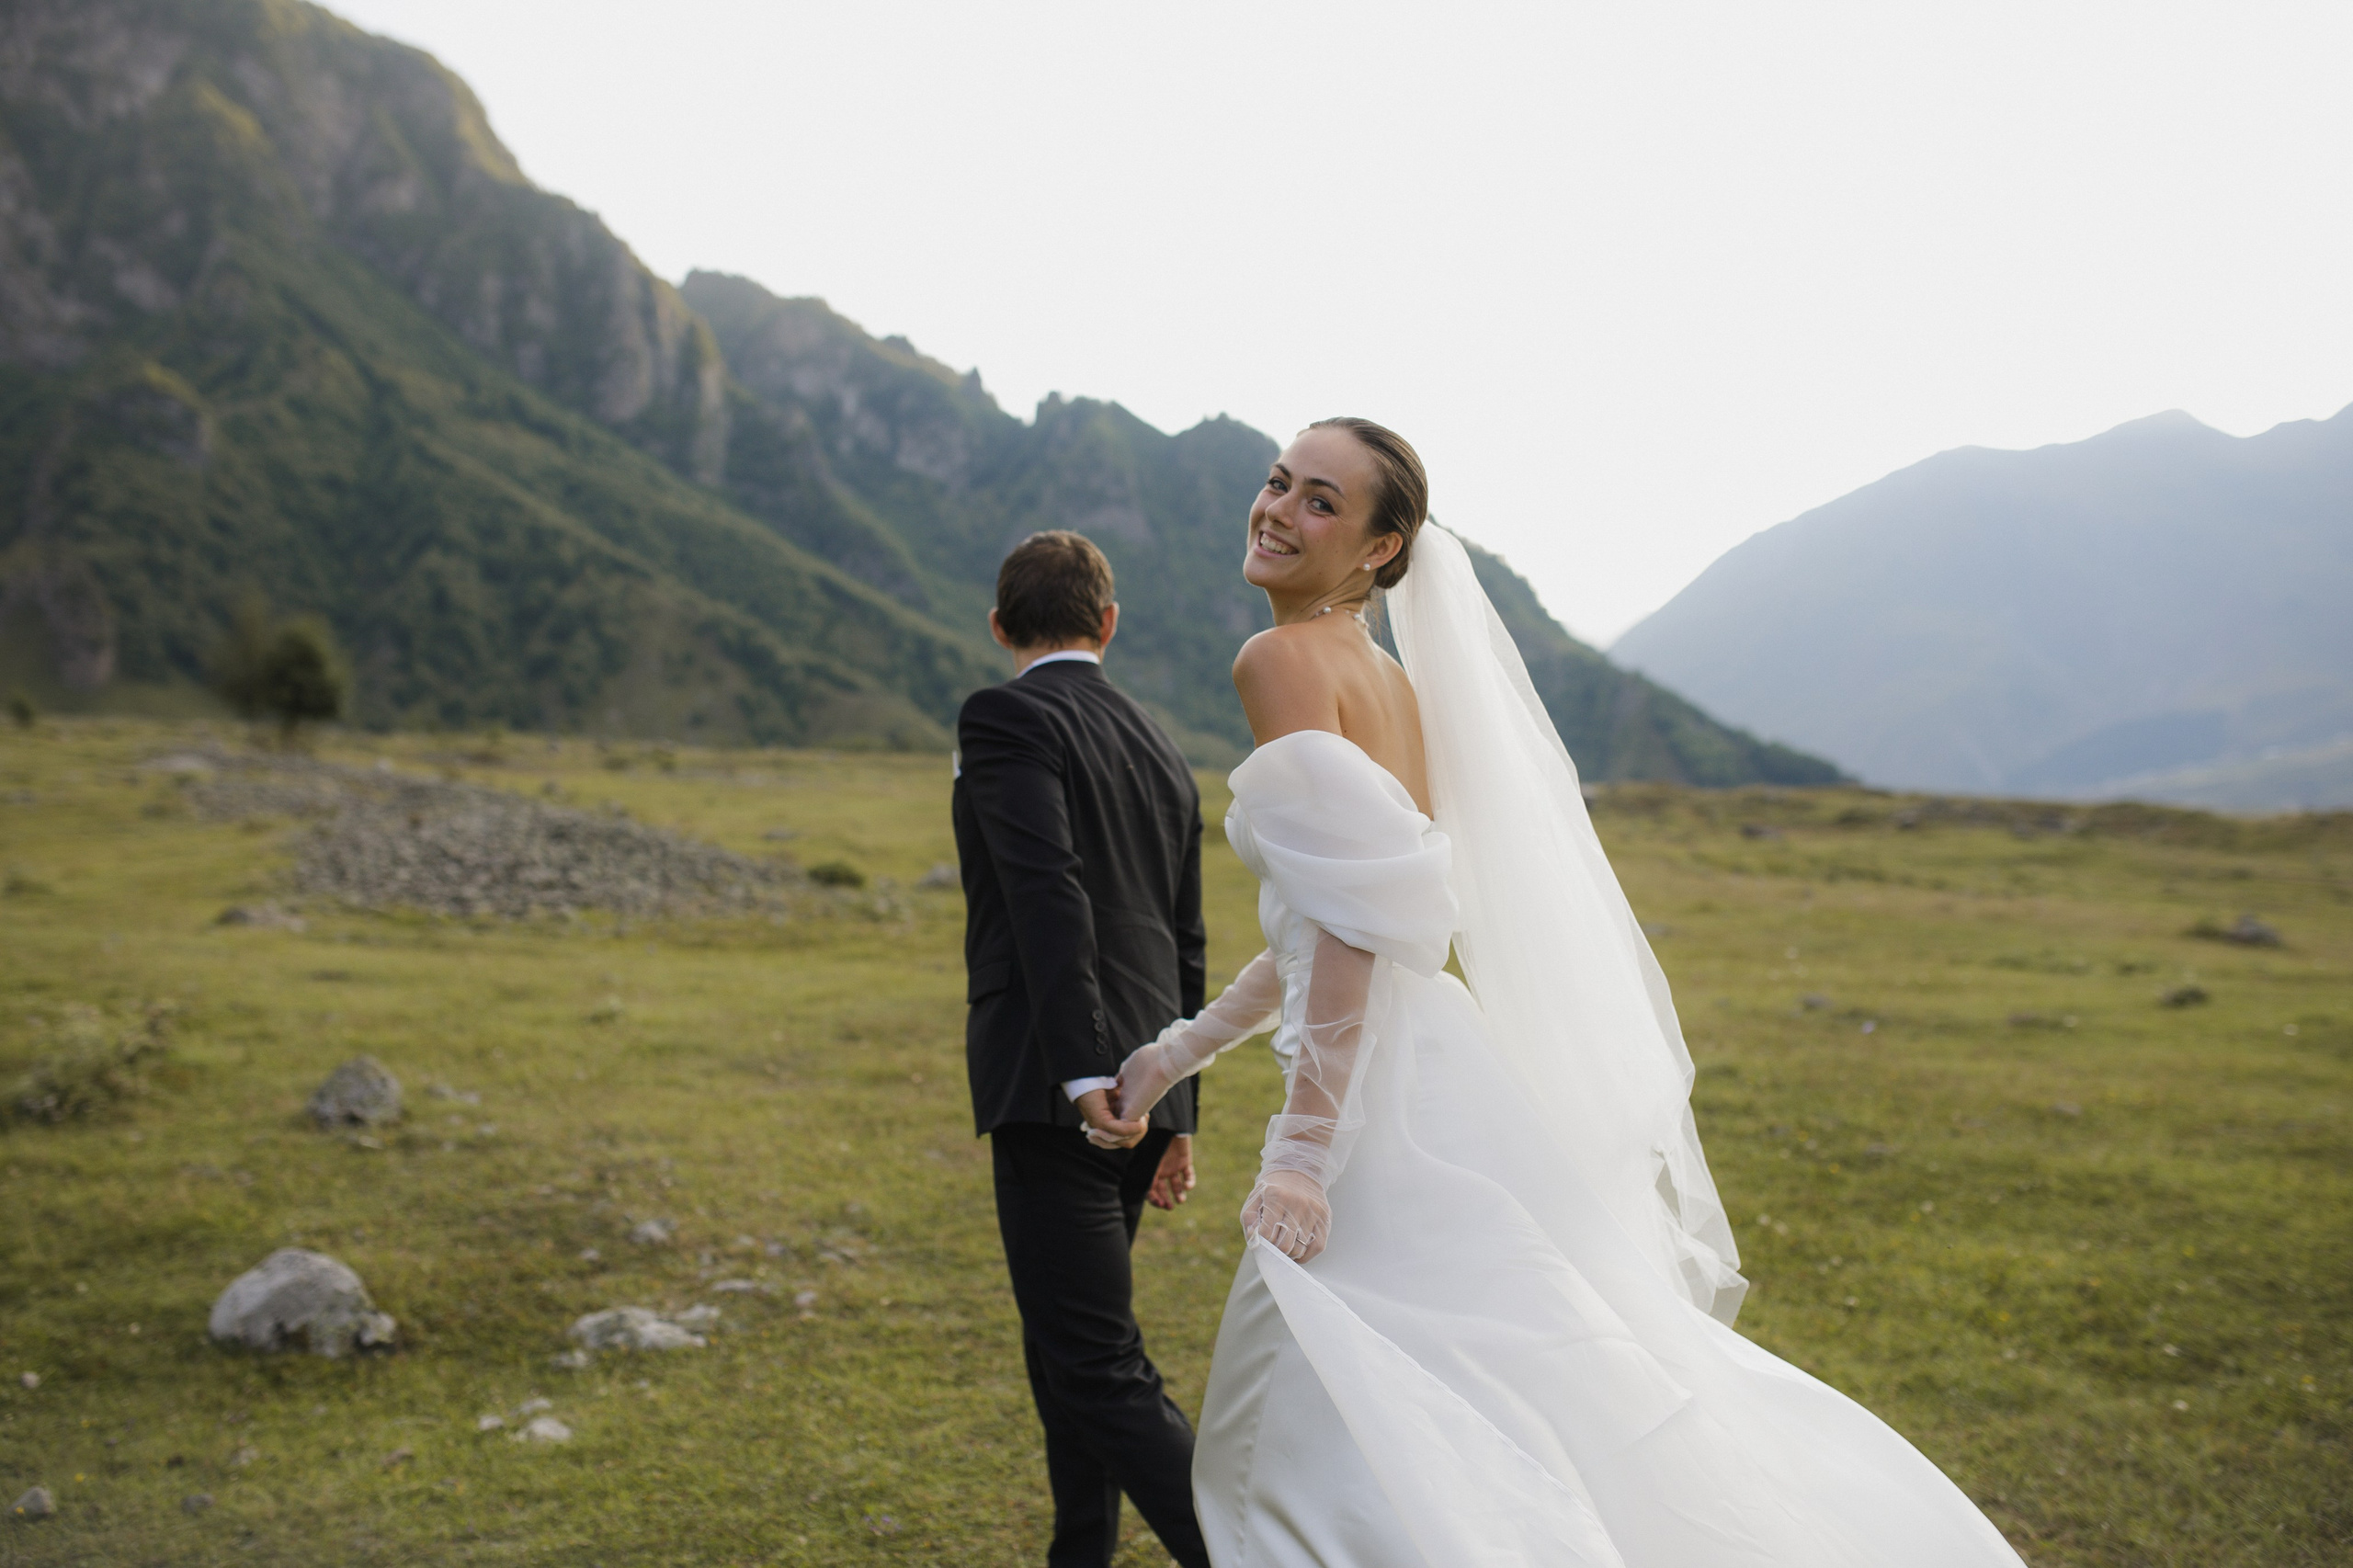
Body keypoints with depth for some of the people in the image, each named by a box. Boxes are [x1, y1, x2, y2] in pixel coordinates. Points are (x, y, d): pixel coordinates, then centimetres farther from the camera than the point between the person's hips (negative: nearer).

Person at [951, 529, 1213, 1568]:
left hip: (1063, 1095, -8)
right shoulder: (1162, 751, 17)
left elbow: (1050, 897, -20)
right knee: (1064, 1341, 21)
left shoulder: (1007, 718, -6)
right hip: (1140, 1095, 8)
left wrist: (1087, 1075, -25)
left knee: (1100, 1372, -7)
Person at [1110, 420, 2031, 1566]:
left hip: (1383, 1106, -9)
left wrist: (1303, 1147, -22)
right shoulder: (1388, 678, 17)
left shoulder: (1283, 660, -10)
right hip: (1433, 1073, 9)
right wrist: (1189, 1046, 26)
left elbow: (1353, 913, -21)